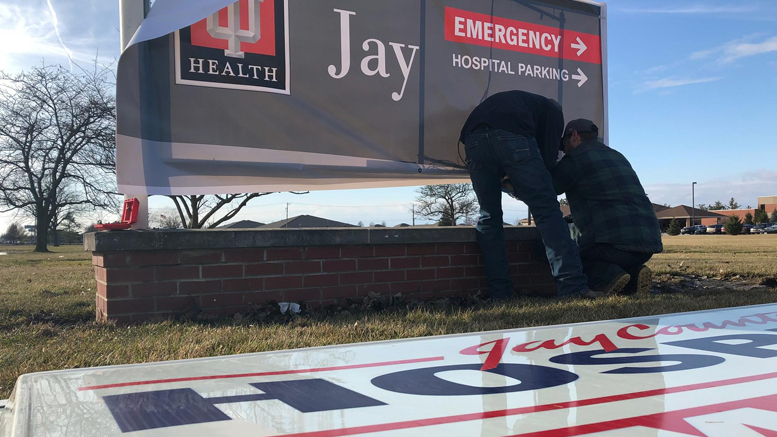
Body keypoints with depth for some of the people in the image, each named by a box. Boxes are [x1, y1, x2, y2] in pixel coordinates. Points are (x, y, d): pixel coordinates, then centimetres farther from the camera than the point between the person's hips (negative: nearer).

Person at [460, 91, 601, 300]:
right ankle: (573, 286, -5)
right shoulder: (552, 109, 30)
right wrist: (525, 187, 32)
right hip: (513, 138, -4)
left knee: (489, 217, 14)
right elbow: (548, 154, 18)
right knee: (546, 209, 2)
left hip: (473, 139, 5)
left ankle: (499, 293, 11)